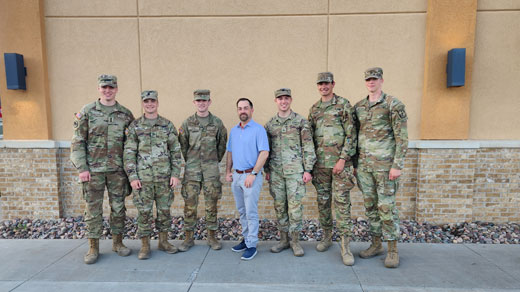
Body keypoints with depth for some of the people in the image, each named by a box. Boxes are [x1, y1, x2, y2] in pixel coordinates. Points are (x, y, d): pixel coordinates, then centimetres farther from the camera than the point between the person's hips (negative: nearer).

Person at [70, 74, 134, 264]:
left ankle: (118, 242, 23)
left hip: (118, 170, 1)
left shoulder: (126, 114, 5)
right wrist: (82, 168, -8)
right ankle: (93, 247, 18)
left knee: (118, 207, 8)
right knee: (93, 209, 5)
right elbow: (77, 142, -1)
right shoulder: (87, 112, 1)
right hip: (93, 170, -1)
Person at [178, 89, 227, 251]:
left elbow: (222, 144, 8)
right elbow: (182, 145, 8)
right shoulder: (187, 123, 2)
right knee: (190, 203, 4)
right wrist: (190, 161, 9)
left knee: (211, 203, 6)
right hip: (191, 169, 1)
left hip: (211, 169, 0)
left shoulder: (217, 123, 2)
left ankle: (212, 237, 19)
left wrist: (214, 161, 10)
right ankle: (188, 238, 18)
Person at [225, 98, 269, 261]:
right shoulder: (233, 131, 13)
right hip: (236, 175, 7)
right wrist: (228, 171, 10)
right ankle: (246, 239, 28)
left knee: (251, 212, -3)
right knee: (242, 211, 15)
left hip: (251, 175, -7)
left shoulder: (258, 129, -8)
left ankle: (251, 245, 7)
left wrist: (253, 174, -20)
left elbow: (264, 153, -15)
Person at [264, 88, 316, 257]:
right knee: (279, 206, 9)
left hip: (295, 170, -4)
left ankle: (295, 241, 13)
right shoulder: (270, 124, 11)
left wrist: (308, 170, -8)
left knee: (295, 206, -2)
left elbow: (308, 147, -3)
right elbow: (266, 149, 14)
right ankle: (283, 240, 22)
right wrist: (267, 170, 10)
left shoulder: (300, 121, 0)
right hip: (276, 171, 4)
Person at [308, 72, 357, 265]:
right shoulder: (314, 109, 13)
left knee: (342, 203, -5)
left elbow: (351, 134, -7)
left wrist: (343, 159, -14)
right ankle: (326, 237, 27)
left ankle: (345, 247, 3)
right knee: (323, 202, 11)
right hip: (320, 163, 5)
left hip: (339, 162, -5)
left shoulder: (343, 105, -2)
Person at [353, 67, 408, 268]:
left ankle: (393, 250, 13)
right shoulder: (358, 107, 12)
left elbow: (402, 137, -9)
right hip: (364, 165, 6)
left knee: (386, 206, -1)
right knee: (370, 205, 11)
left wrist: (397, 165, -15)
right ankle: (376, 244, 25)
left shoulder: (393, 104, -5)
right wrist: (354, 163, 11)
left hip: (385, 164, -5)